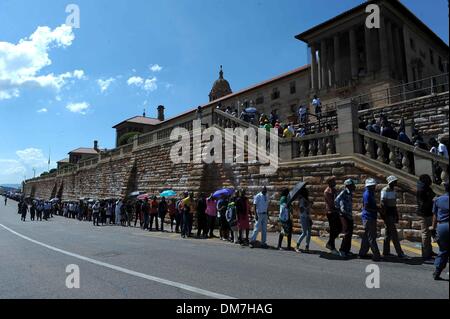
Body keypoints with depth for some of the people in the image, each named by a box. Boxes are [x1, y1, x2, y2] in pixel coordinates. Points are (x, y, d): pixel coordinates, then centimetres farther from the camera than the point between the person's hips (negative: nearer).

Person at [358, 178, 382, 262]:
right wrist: (377, 209, -16)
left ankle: (362, 253, 22)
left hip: (371, 218, 10)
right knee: (371, 237, -6)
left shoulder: (371, 194, 16)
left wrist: (378, 208, 10)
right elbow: (366, 207, -20)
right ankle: (376, 256, -3)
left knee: (367, 236, 14)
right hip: (368, 218, -10)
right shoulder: (367, 194, -14)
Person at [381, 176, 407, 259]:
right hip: (387, 213, -9)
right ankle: (400, 253, -4)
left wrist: (396, 215, 17)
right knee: (394, 233, -7)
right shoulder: (385, 190, -13)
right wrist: (384, 215, -20)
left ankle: (386, 252, 19)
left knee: (388, 233, 12)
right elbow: (383, 204, -16)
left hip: (393, 213, 9)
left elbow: (394, 203, 18)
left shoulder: (393, 190, 13)